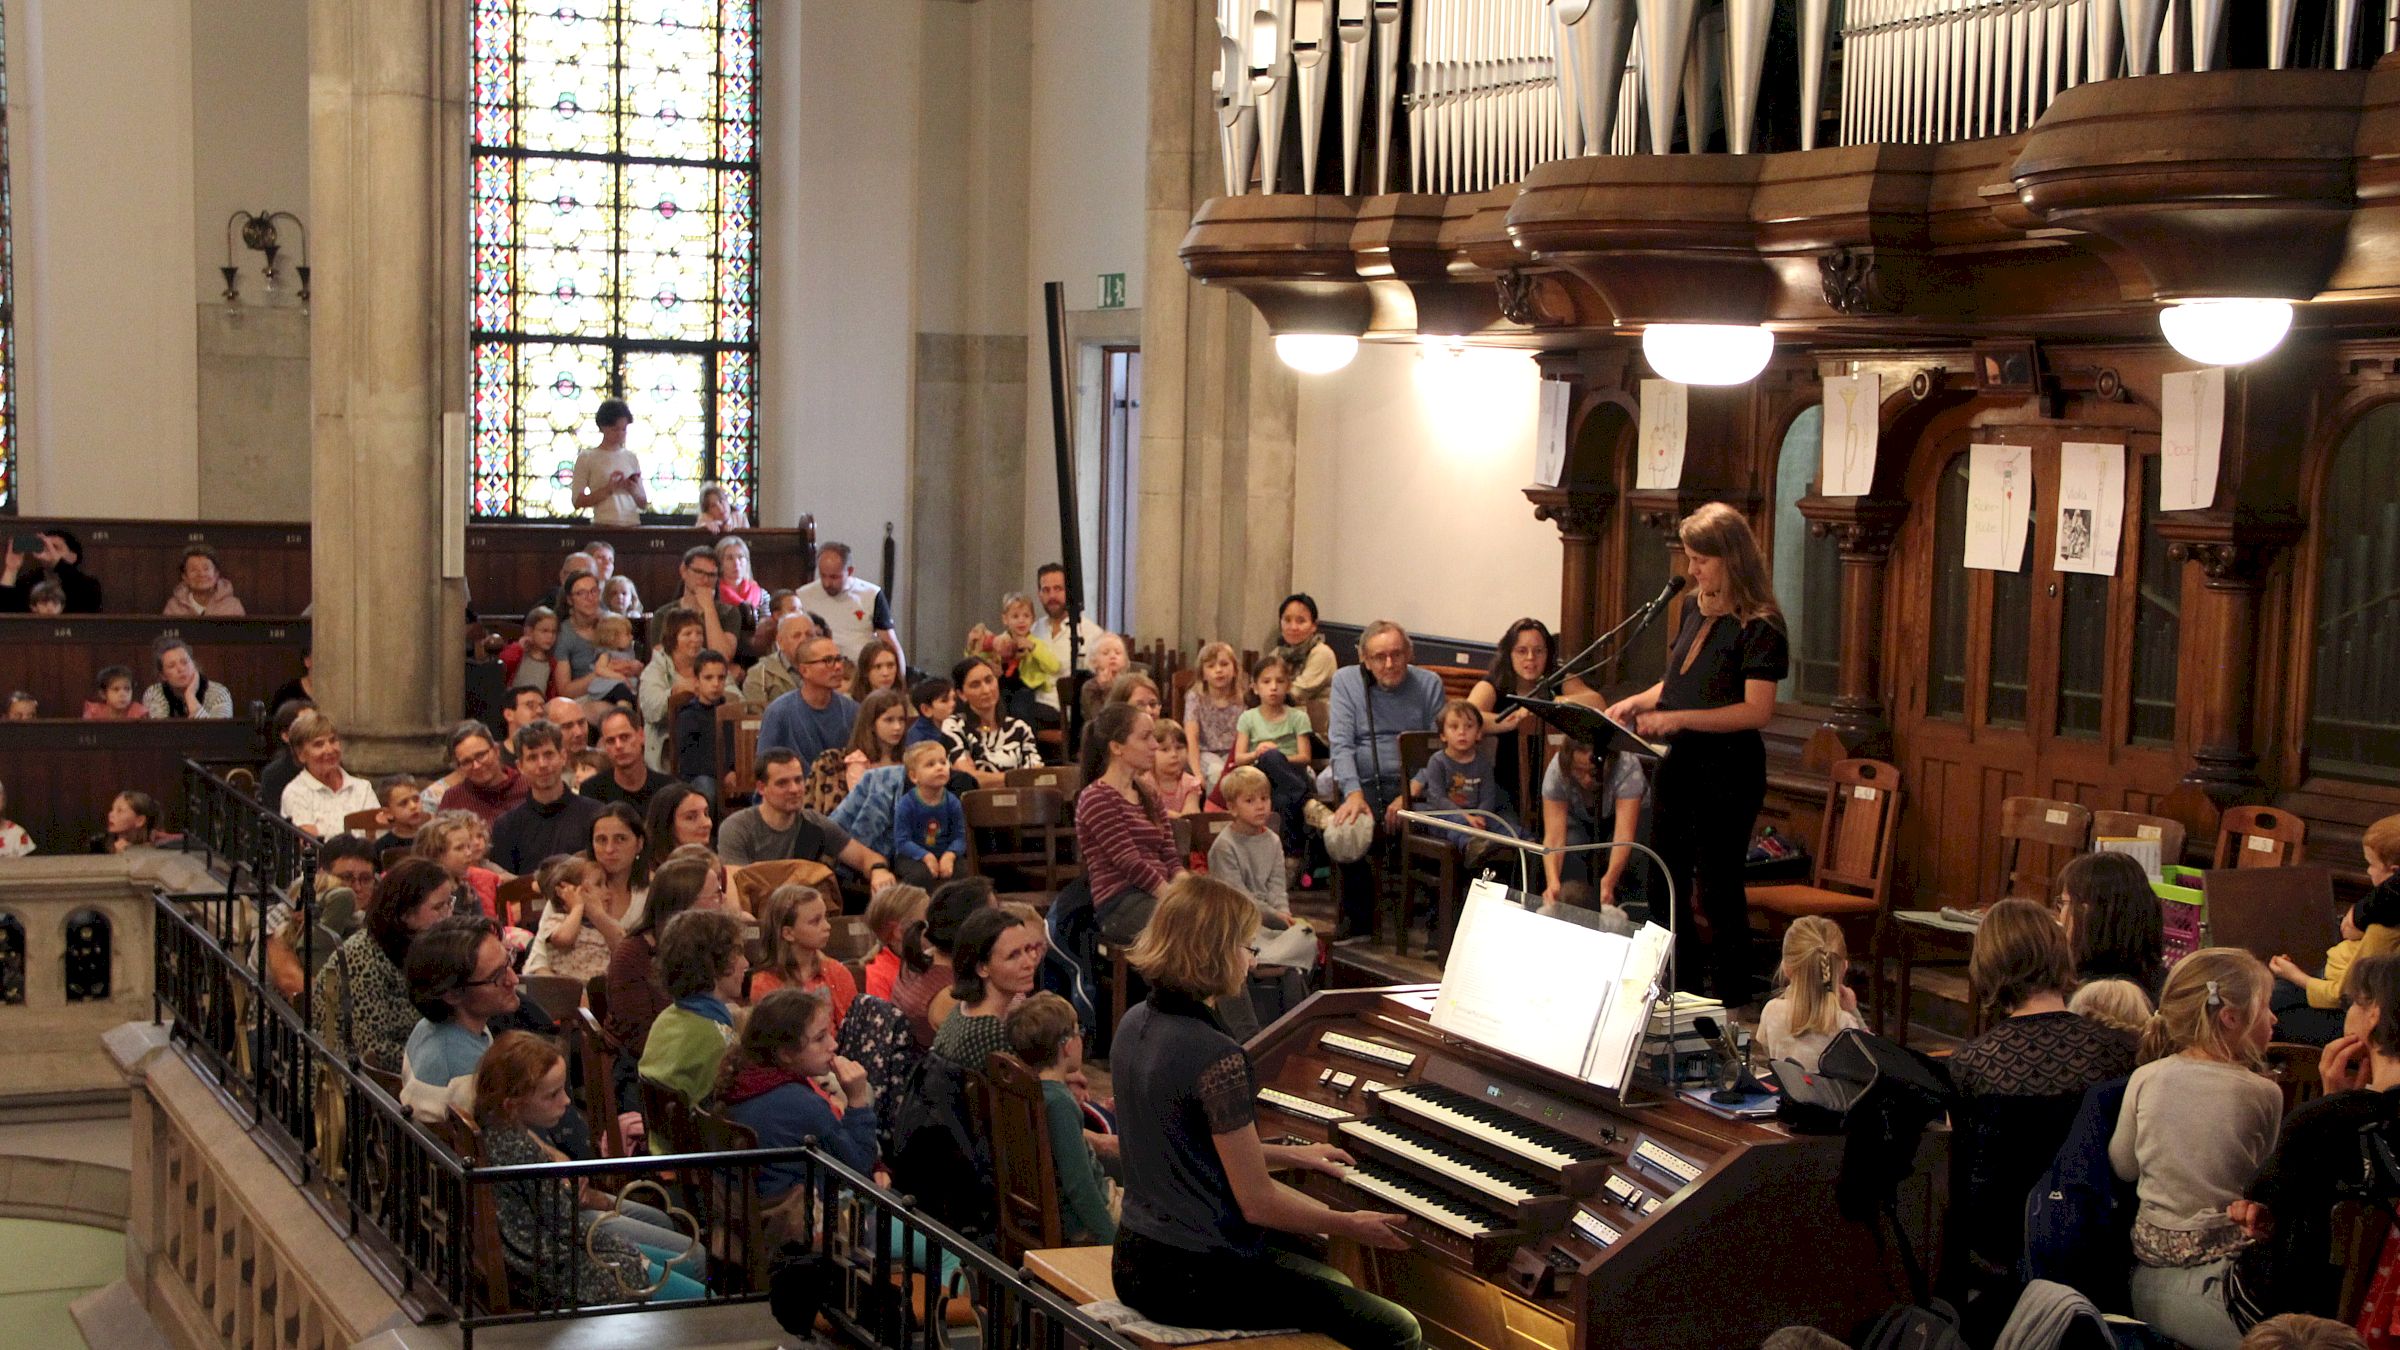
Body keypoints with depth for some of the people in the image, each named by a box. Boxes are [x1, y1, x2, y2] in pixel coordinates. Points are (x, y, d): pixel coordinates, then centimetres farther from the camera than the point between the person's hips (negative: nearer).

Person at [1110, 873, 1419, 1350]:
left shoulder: (1135, 1025, 4)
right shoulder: (1217, 1059, -23)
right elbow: (1258, 1204, -18)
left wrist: (1289, 1155, 24)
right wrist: (1351, 1226, -2)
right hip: (1198, 1280, -10)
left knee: (1331, 1282, 30)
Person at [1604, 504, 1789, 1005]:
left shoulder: (1759, 625, -14)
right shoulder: (1695, 608, 10)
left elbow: (1756, 711, -21)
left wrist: (1680, 718, -26)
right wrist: (1638, 701, 3)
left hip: (1728, 771, -8)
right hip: (1679, 763, 8)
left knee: (1718, 892, 0)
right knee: (1666, 887, 13)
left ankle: (1731, 1011, 12)